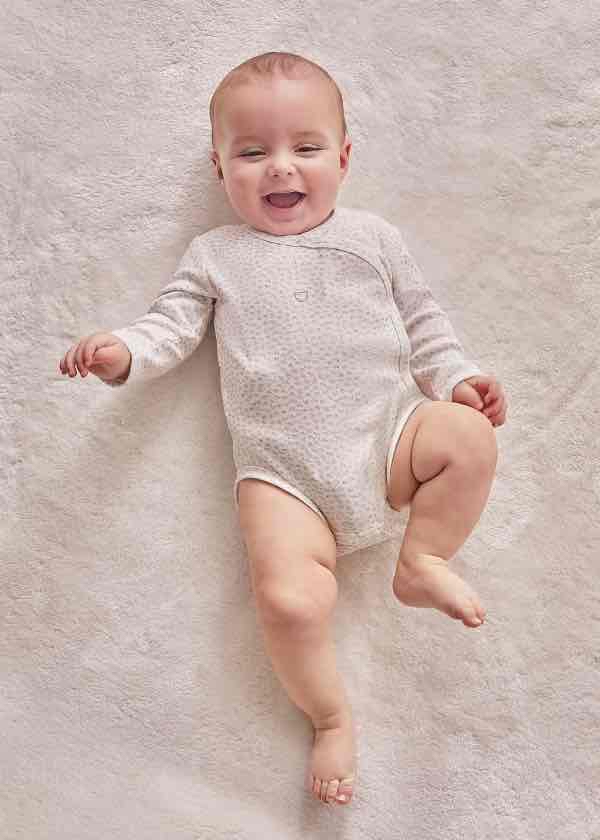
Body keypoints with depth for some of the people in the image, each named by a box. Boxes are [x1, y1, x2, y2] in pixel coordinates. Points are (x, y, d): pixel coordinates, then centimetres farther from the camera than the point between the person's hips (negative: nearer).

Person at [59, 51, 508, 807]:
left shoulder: (371, 236, 14)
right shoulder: (215, 256, 12)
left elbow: (421, 321, 18)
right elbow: (171, 327, 4)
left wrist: (457, 378, 5)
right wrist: (123, 353, -16)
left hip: (389, 429, 3)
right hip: (285, 469, -2)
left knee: (470, 438, -23)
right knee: (287, 598, -21)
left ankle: (423, 561, -3)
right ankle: (331, 719, 4)